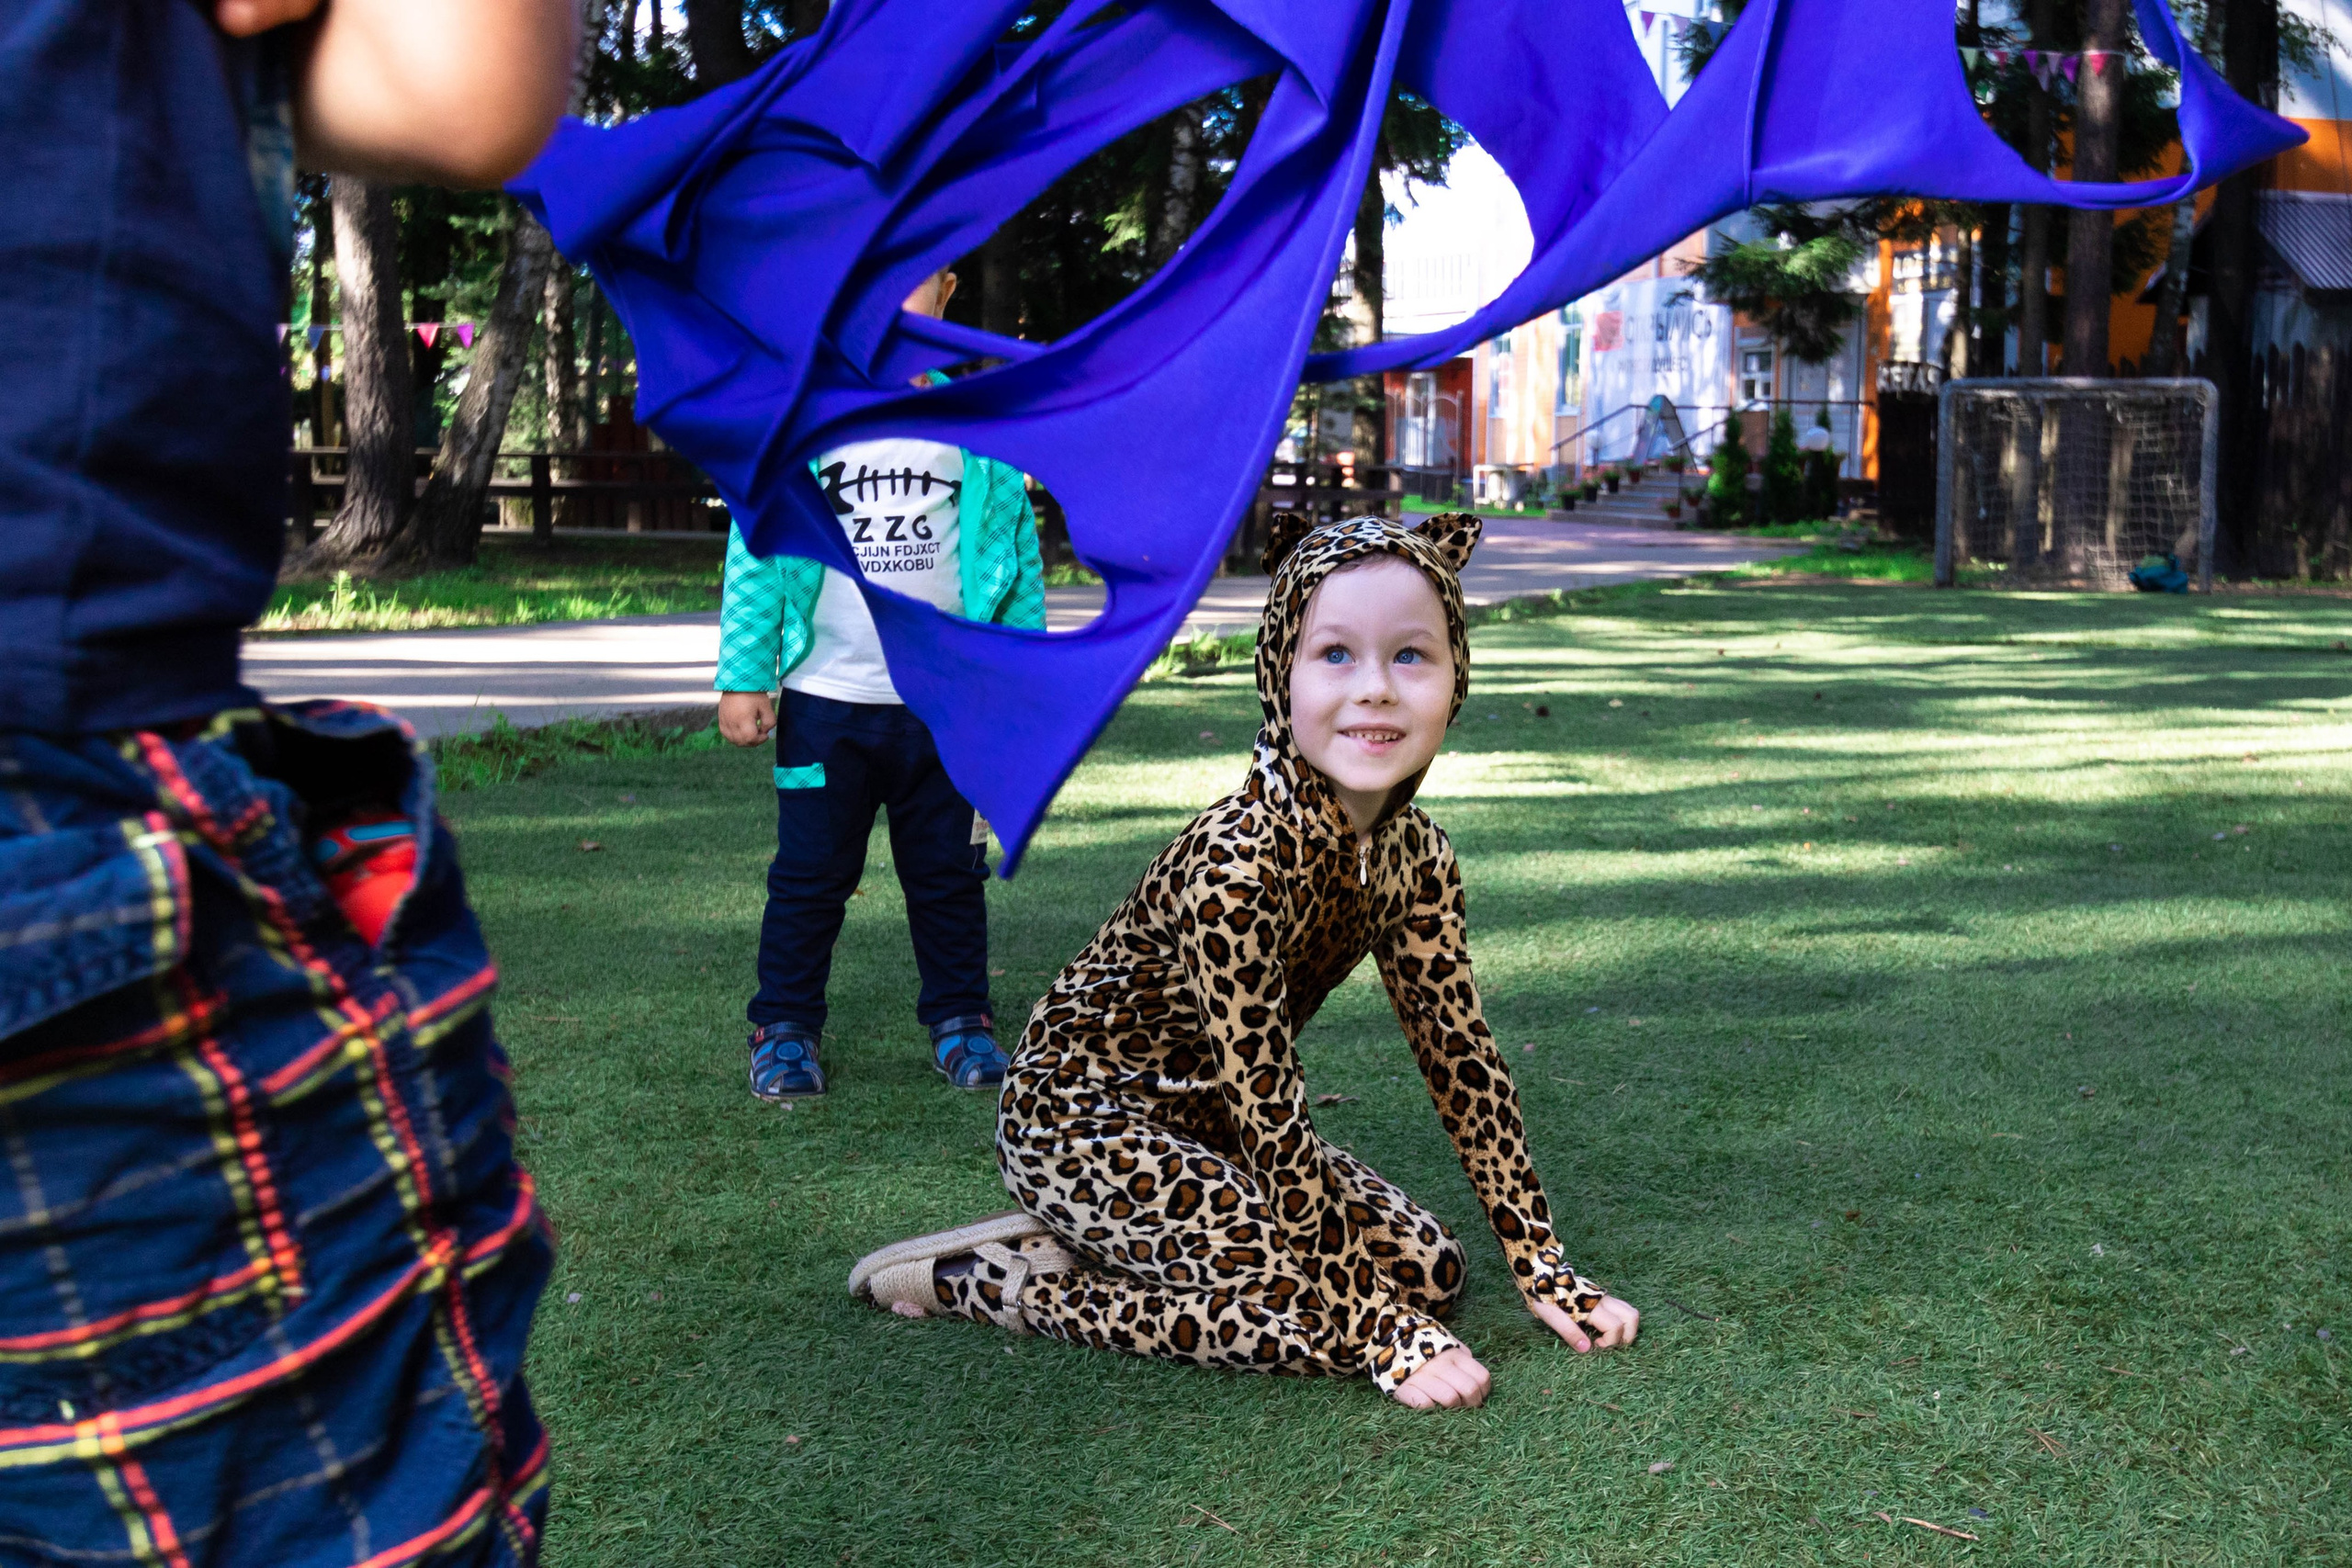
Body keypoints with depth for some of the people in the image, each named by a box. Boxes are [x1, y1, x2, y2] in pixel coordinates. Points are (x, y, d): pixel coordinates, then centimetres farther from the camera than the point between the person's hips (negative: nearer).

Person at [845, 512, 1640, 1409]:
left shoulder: (1411, 851, -8)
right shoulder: (1240, 862, -31)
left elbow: (1459, 1052, 0)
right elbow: (1268, 1113, -29)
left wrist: (1544, 1269, 0)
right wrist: (1383, 1332, -25)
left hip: (1204, 1120, 8)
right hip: (1081, 1120, -8)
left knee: (1431, 1267, -1)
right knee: (1327, 1314, -20)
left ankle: (1095, 1241, 8)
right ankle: (993, 1278, -5)